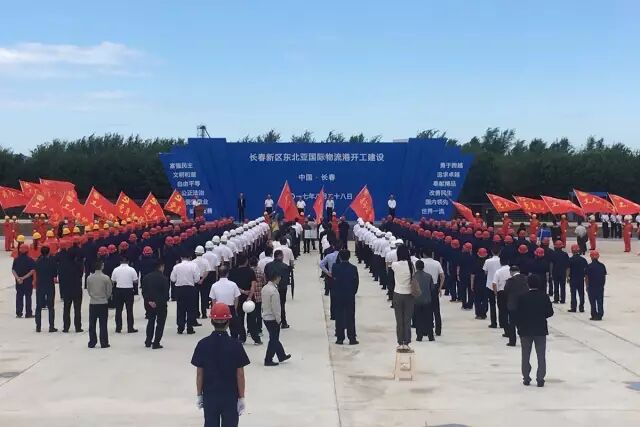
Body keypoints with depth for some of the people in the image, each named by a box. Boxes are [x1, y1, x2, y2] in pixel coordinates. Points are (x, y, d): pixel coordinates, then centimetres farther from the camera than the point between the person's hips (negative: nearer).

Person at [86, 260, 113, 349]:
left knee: (92, 324, 10)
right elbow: (109, 291, -4)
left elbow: (88, 290, 4)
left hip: (92, 303, 2)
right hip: (103, 303, -2)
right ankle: (104, 343, 6)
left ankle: (92, 343, 13)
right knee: (103, 324, 4)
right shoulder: (106, 278, -11)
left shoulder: (89, 278, -5)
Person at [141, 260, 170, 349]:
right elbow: (166, 292, -15)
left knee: (150, 322, 20)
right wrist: (165, 300, 0)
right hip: (161, 304, -5)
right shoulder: (164, 278, -14)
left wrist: (149, 301, -4)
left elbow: (144, 291, -1)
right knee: (160, 323, 4)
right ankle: (156, 343, 1)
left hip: (150, 304, 5)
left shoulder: (146, 277, 3)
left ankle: (148, 342, 23)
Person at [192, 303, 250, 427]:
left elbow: (199, 374, -3)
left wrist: (199, 395, 8)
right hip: (230, 396, -1)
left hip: (209, 395, 1)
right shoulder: (235, 345, -11)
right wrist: (241, 398, 0)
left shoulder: (203, 344, -7)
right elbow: (240, 375, -8)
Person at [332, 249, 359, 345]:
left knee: (339, 317, 7)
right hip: (350, 296, 0)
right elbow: (356, 282, -3)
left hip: (338, 296, 0)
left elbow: (333, 277, -2)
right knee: (350, 317, 5)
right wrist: (353, 292, 8)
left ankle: (340, 338, 9)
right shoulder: (353, 268, -8)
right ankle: (352, 338, 5)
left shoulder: (335, 267, -9)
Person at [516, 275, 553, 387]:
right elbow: (550, 312, -3)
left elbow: (518, 314, -8)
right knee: (541, 356, 6)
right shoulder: (544, 297, -7)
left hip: (525, 330, 0)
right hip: (541, 329, 0)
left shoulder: (522, 297, -9)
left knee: (526, 356, 11)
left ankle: (526, 378, 13)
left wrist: (519, 325, 5)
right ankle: (540, 379, 3)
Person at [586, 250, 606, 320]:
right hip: (600, 287, 3)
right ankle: (600, 315, 7)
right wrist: (602, 285, 16)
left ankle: (594, 315, 2)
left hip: (591, 286, -3)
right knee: (600, 301, 7)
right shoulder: (602, 265, 2)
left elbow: (587, 277, -6)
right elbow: (604, 277, 6)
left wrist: (587, 286, 3)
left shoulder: (589, 266, -9)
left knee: (593, 302, 3)